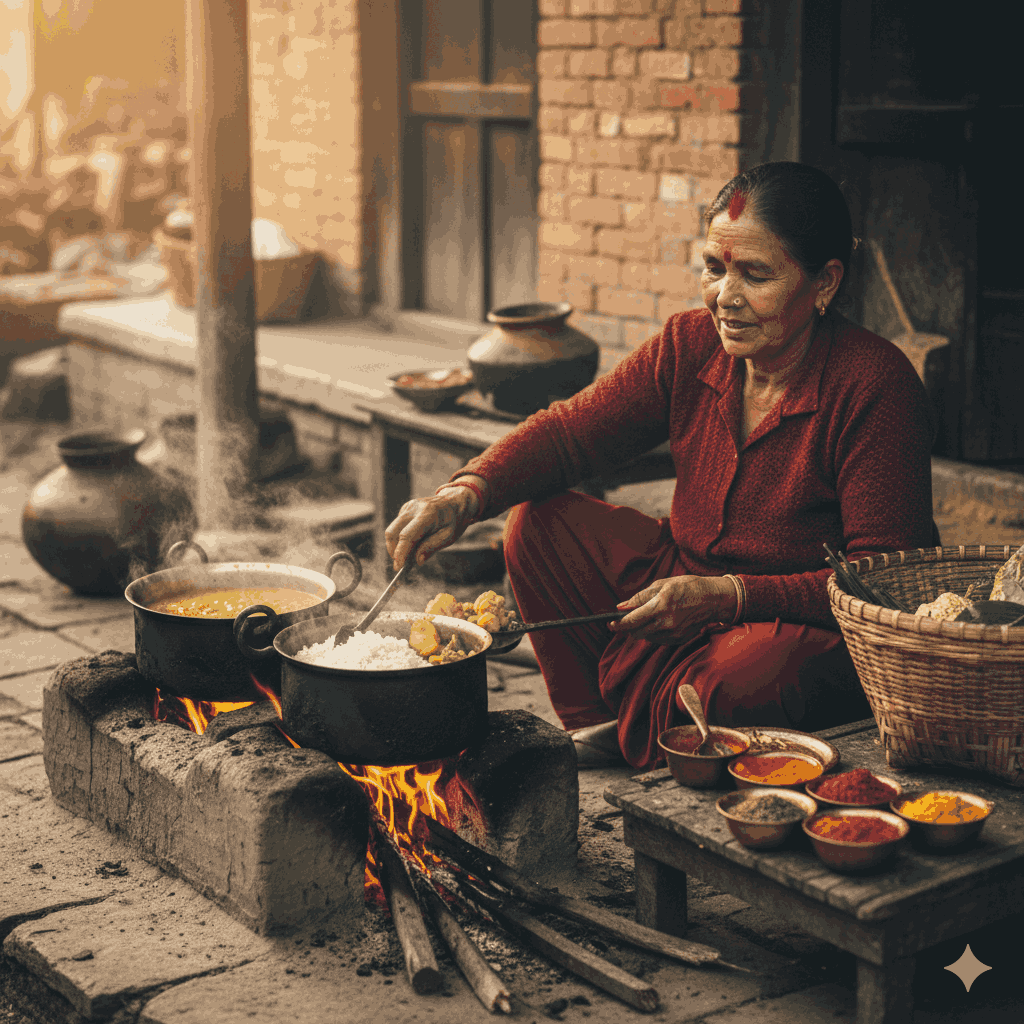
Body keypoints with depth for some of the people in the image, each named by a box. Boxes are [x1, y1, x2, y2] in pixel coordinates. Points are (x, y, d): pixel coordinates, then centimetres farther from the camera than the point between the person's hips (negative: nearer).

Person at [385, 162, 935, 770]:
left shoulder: (876, 388, -22)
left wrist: (727, 596, -32)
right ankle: (597, 727, 3)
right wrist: (467, 494, -23)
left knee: (745, 675, -39)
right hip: (686, 583, 6)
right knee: (539, 522, -6)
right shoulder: (691, 348, -3)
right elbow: (569, 433, -3)